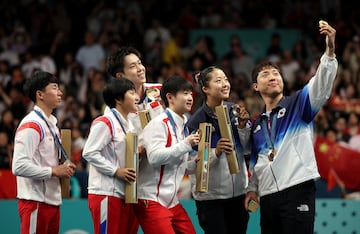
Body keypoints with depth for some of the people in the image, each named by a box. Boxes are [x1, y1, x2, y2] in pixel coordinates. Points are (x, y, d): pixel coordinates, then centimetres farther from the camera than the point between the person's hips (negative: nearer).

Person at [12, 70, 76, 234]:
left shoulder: (51, 123, 17)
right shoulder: (31, 125, -14)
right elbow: (19, 166, -23)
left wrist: (64, 169, 8)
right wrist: (54, 171, -17)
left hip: (52, 200, 10)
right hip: (35, 202, -10)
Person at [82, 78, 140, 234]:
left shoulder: (129, 125, 18)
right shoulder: (104, 123, -10)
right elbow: (89, 153, -16)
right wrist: (116, 171, -18)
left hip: (125, 194, 9)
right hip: (105, 193, -9)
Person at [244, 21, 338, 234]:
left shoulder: (298, 104, 5)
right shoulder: (258, 125, 22)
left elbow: (322, 85, -13)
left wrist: (330, 51, -28)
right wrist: (252, 187, 15)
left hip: (298, 190, -6)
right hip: (268, 197, 6)